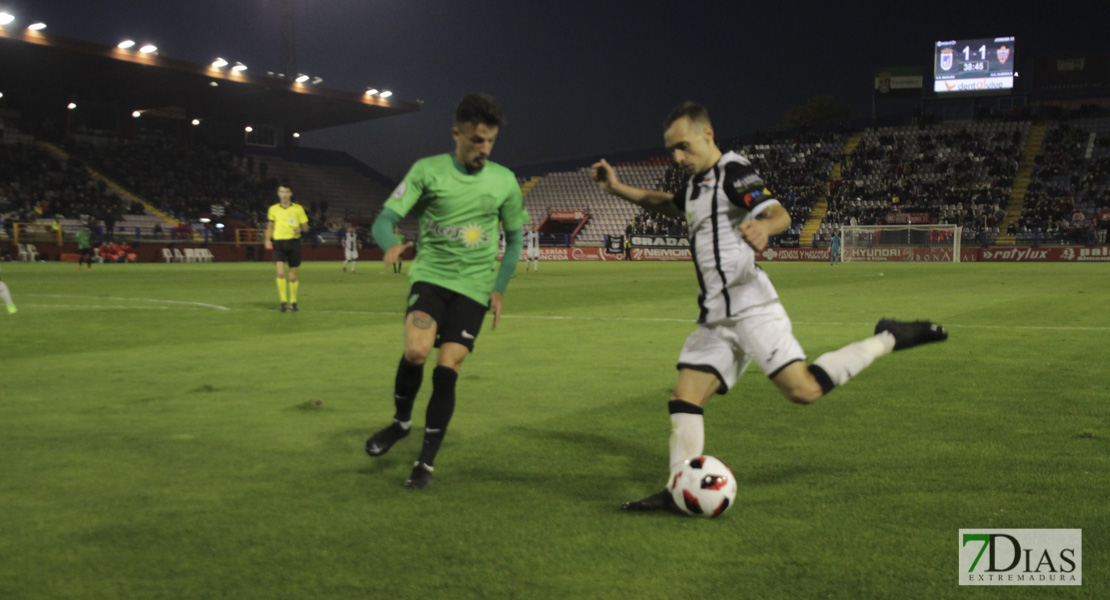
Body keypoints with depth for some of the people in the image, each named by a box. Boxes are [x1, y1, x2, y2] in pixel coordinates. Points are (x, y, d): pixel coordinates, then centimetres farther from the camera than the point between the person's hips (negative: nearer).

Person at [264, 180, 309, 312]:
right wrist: (268, 240, 1)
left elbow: (305, 227, 9)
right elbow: (270, 226, 16)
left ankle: (293, 301, 20)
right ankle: (283, 300, -12)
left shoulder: (298, 209, 5)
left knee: (293, 275, 4)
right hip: (279, 243, 0)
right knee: (280, 272, -18)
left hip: (294, 242, 0)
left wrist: (300, 229, -13)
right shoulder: (273, 209, 8)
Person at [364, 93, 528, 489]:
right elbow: (385, 220, -8)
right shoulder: (427, 170, -5)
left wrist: (499, 287, 6)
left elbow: (515, 237, 15)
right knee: (416, 351, -24)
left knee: (447, 370, -6)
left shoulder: (504, 181, 2)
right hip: (430, 276, -1)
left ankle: (427, 462, 8)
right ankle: (401, 422, 6)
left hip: (473, 287, 1)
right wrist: (390, 245, -31)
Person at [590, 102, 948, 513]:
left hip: (748, 305, -9)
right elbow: (667, 204, 42)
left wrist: (762, 226, -46)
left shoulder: (732, 171, -7)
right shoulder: (696, 182, 20)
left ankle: (887, 340, -2)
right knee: (684, 398, -1)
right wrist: (618, 189, 32)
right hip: (716, 315, 9)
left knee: (803, 389, -17)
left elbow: (779, 213, -23)